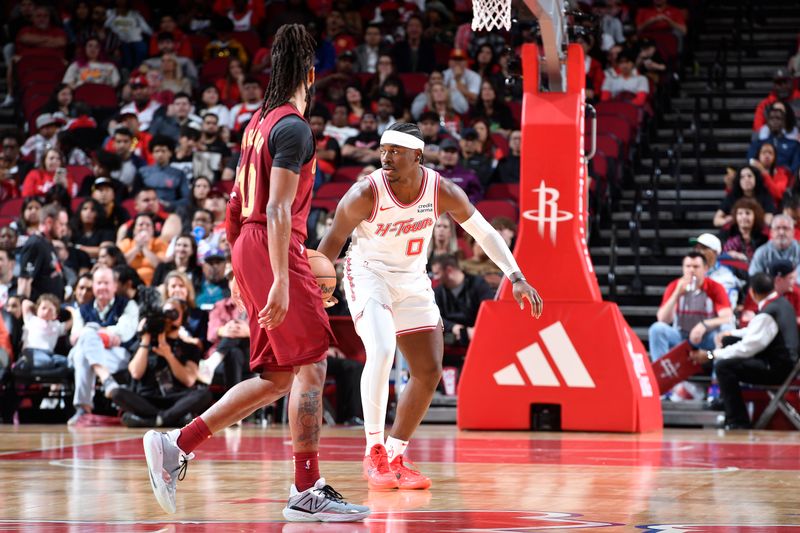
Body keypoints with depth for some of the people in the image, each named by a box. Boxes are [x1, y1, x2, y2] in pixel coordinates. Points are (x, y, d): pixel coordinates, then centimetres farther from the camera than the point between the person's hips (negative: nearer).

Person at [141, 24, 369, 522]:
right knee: (312, 366, -6)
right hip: (274, 252, -9)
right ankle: (307, 491, -5)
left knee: (276, 377, 10)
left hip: (249, 247, 9)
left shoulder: (259, 121, 17)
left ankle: (177, 445, 7)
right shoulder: (294, 127, -12)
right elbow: (278, 209, -19)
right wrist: (281, 280, -24)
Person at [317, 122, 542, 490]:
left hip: (412, 280, 5)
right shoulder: (366, 193, -25)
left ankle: (394, 458, 15)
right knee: (381, 351, -28)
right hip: (368, 275, -5)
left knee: (429, 371, 2)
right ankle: (374, 453, -18)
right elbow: (334, 239, -12)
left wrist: (515, 276, -12)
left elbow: (484, 232, -4)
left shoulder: (443, 192, -16)